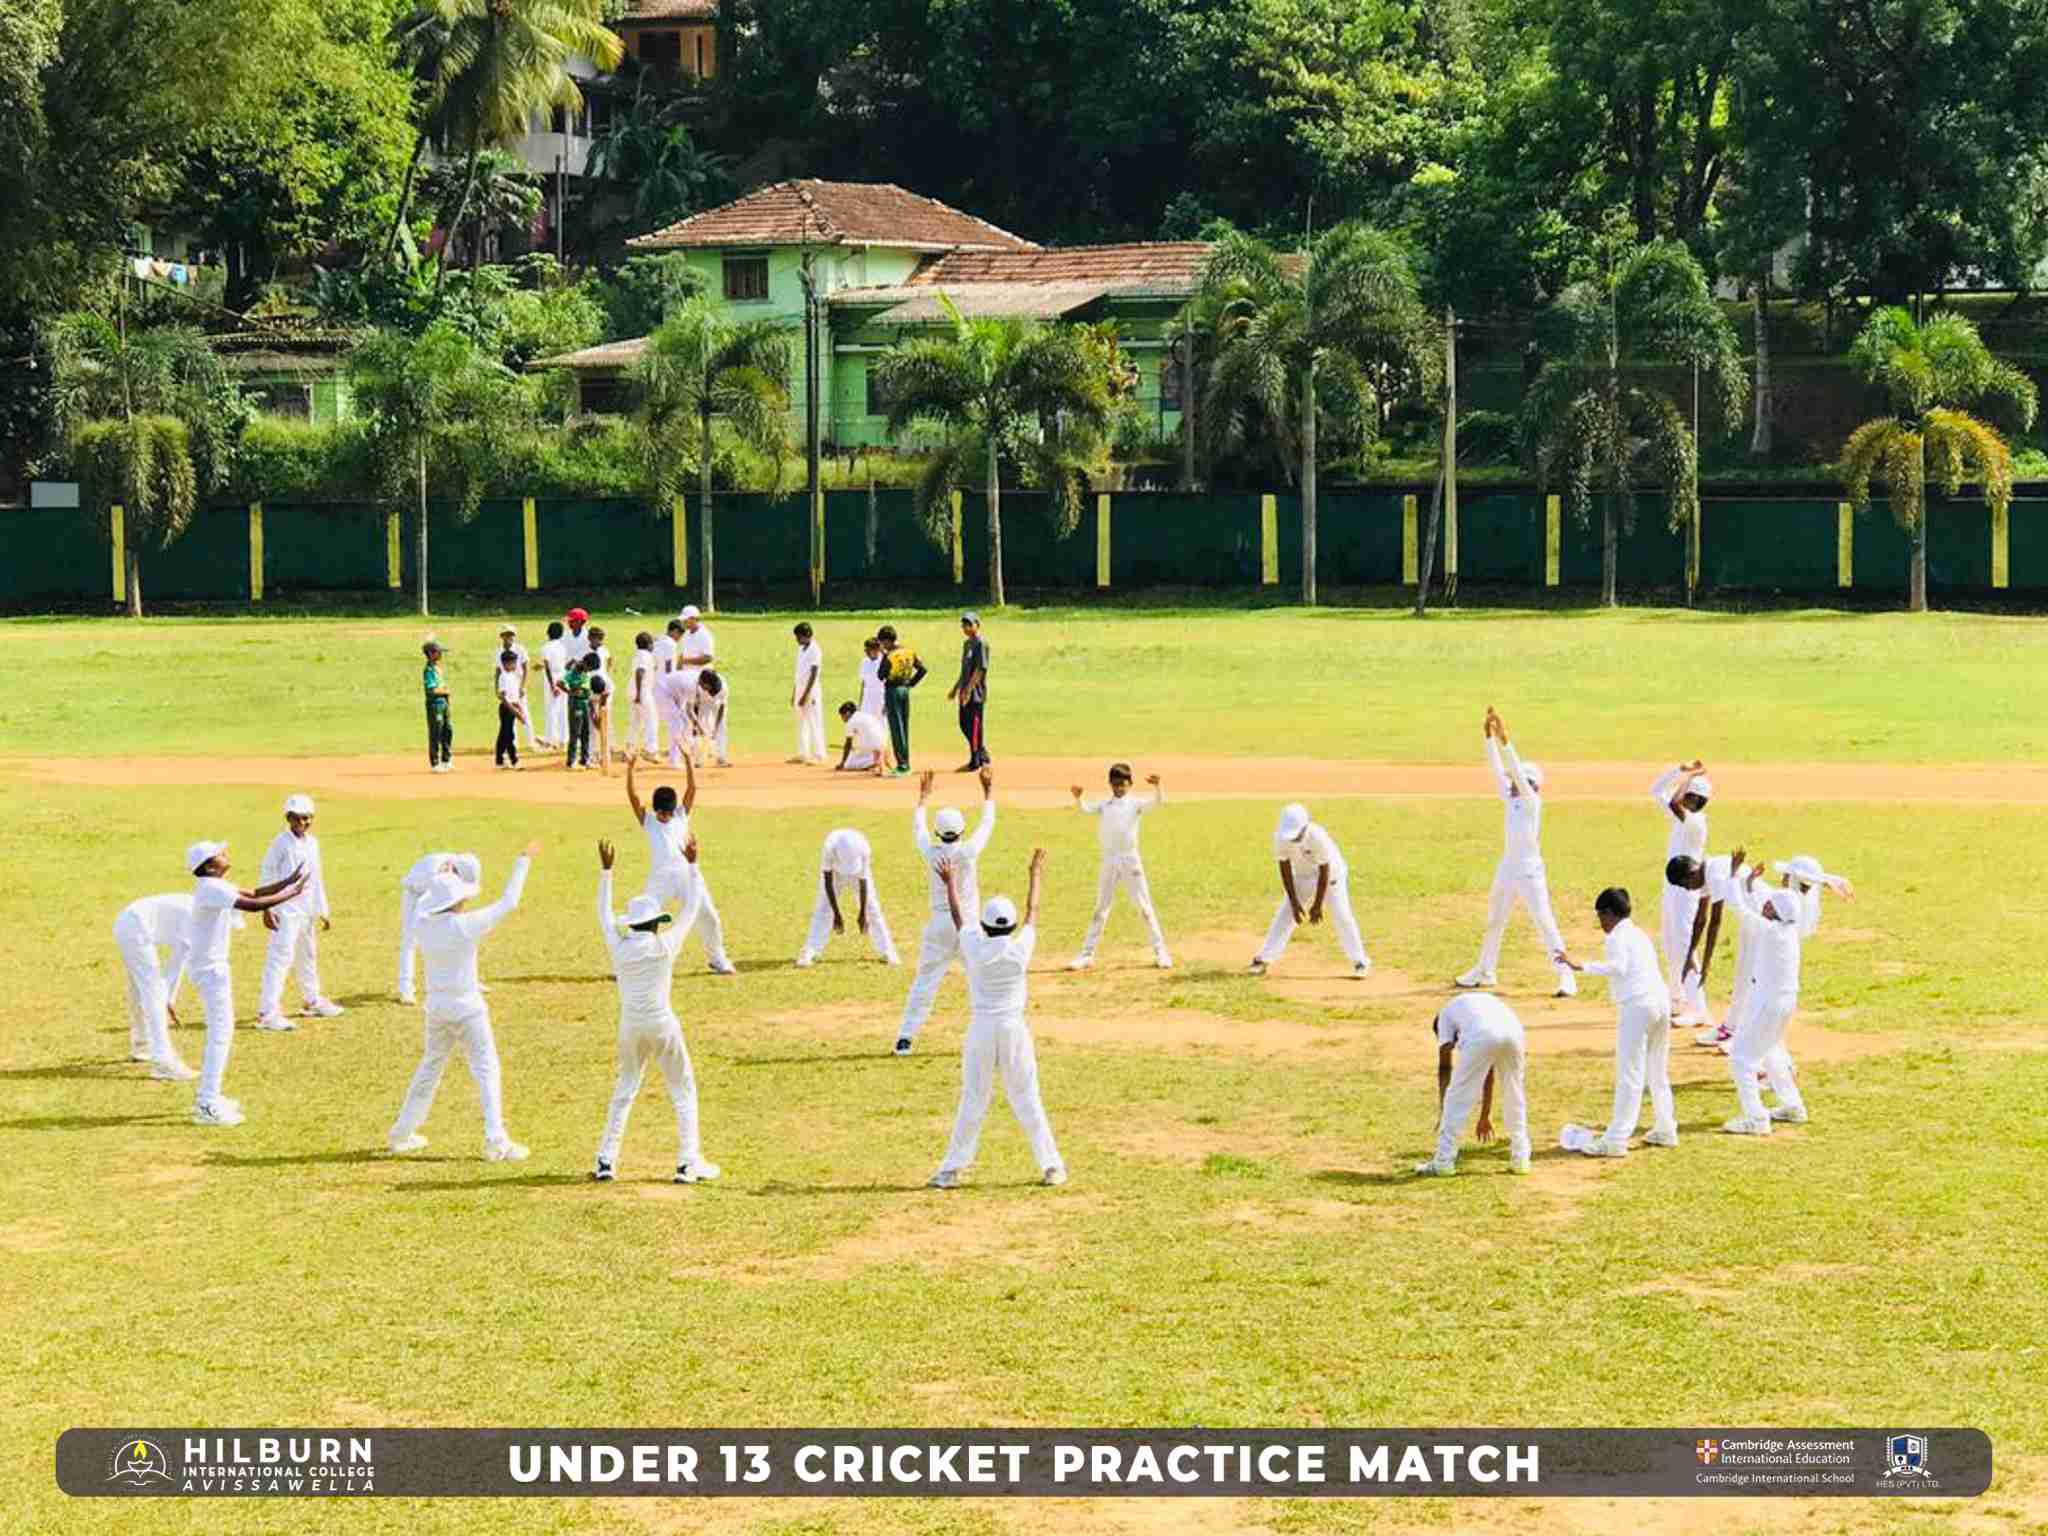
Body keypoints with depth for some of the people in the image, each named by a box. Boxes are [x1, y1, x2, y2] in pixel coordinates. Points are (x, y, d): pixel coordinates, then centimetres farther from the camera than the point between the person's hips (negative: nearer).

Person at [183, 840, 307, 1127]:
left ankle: (207, 1096, 27)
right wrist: (290, 894, -19)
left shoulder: (214, 886, 10)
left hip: (211, 966, 10)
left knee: (221, 1029, 19)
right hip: (209, 967, -10)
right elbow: (254, 905, -28)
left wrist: (287, 881, 6)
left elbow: (252, 893, 15)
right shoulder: (212, 889, -21)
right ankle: (207, 1106, -9)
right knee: (221, 1031, -9)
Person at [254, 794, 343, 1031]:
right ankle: (267, 1013, -17)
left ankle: (313, 1001, 40)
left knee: (308, 955, 22)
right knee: (281, 957, -14)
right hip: (285, 910, -8)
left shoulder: (312, 843, 9)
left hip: (306, 910, 8)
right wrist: (266, 909, -17)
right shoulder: (281, 843, -12)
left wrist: (322, 911, 19)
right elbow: (266, 875, -12)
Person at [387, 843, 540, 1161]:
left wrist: (443, 879, 35)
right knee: (486, 1070, -1)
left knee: (429, 1069, 20)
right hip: (466, 1009, -6)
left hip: (436, 1009, 6)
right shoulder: (465, 925, -20)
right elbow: (508, 903, -14)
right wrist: (524, 862, -7)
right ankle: (495, 1142, -7)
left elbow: (425, 902, 21)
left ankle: (401, 1135, 29)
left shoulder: (424, 924, -5)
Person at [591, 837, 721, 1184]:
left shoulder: (618, 947, -2)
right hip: (662, 1025, -3)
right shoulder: (666, 946, -10)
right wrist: (691, 866, 2)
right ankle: (688, 1162, 2)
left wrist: (605, 871, 20)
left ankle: (605, 1161, 11)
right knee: (683, 1091, 8)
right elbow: (691, 909, -2)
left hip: (629, 1026, 4)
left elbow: (604, 915, 14)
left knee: (624, 1090, 17)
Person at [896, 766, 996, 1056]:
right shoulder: (969, 851, -10)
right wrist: (989, 790, 16)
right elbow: (987, 824, 4)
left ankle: (905, 1038, 2)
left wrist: (923, 796, 30)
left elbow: (917, 829, 16)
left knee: (924, 982, 5)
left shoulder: (931, 853, -3)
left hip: (939, 924, 2)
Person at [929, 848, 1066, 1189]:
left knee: (973, 1101, 4)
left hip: (981, 1029, 0)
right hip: (1014, 1028, 0)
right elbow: (1033, 914, 11)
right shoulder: (1021, 949, -5)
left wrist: (951, 884, 28)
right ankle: (1051, 1166, 7)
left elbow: (956, 917, 11)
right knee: (1027, 1100, 6)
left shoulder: (975, 950, -6)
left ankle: (952, 1170, 5)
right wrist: (1036, 876, 25)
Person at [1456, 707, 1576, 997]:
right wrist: (1488, 736, -6)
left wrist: (1505, 740, -29)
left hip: (1530, 872, -8)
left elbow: (1519, 772, -23)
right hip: (1506, 870, 8)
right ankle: (1485, 971, 32)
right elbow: (1497, 769, 3)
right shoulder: (1510, 798, 7)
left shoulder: (1532, 802, -11)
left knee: (1545, 924, -8)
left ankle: (1566, 977, -6)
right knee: (1494, 921, 17)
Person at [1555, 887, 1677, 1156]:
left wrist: (1580, 966, -22)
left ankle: (1615, 1140, -12)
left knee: (1629, 1075, -10)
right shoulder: (1640, 935, 22)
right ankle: (1665, 1129, 26)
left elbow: (1618, 967, -19)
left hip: (1637, 1005, -9)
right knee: (1658, 1072, 20)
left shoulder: (1618, 937, -4)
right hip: (1661, 1000, 9)